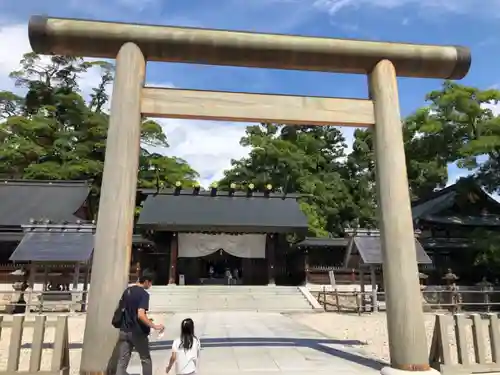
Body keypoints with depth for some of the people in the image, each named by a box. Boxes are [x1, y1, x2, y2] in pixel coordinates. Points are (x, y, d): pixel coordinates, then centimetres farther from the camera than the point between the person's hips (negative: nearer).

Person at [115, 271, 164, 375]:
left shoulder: (127, 291, 8)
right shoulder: (144, 294, -16)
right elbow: (140, 315, -27)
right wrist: (154, 326, -21)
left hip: (124, 331, 6)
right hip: (138, 332, -6)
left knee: (122, 361, 6)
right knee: (146, 359, 12)